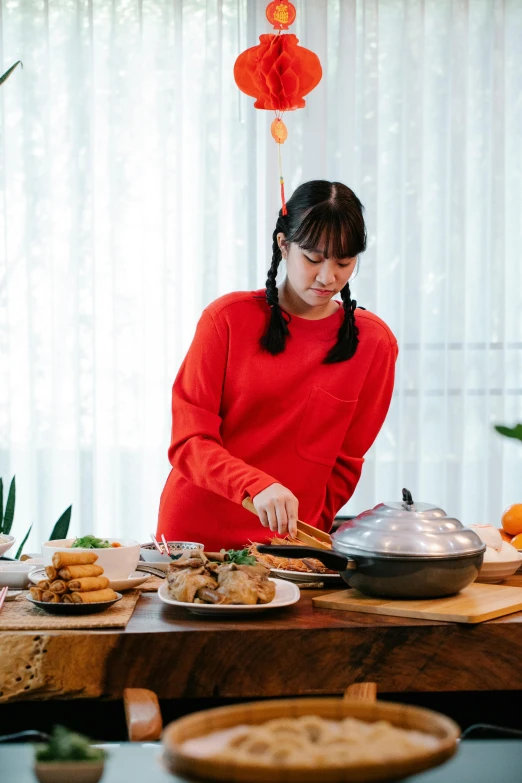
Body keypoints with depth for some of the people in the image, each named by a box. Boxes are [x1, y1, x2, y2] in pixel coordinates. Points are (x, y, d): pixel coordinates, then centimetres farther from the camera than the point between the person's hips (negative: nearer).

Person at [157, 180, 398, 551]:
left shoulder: (374, 341, 3)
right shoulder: (228, 318, -1)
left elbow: (346, 464, 7)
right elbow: (189, 443, -6)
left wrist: (300, 534, -6)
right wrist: (257, 486, -22)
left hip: (287, 540, 1)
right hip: (195, 531, 0)